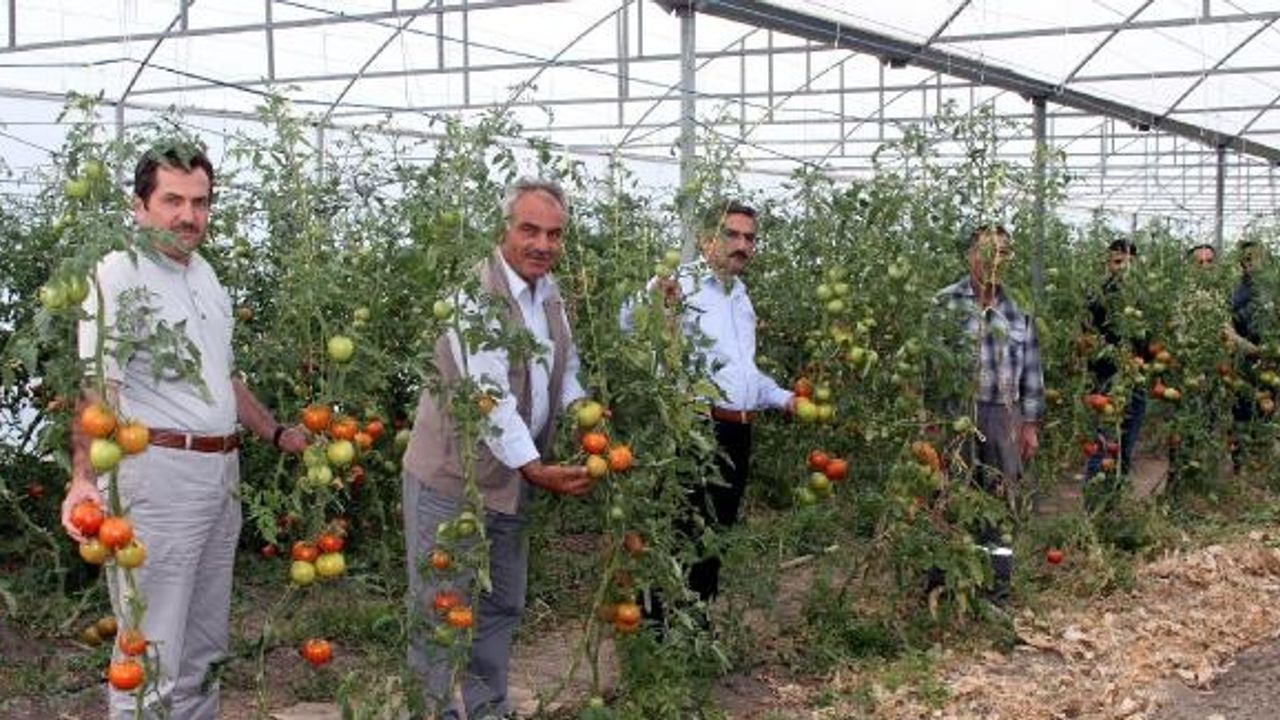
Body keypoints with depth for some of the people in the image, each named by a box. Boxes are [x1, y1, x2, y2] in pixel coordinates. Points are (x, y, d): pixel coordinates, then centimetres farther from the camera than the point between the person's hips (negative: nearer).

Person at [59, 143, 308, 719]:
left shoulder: (204, 274, 14)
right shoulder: (120, 274, -11)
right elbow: (98, 389, -22)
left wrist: (277, 434, 27)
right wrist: (84, 479, -35)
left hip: (221, 474, 8)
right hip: (158, 472, -8)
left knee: (204, 649, 17)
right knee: (152, 657, -4)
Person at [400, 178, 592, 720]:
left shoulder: (549, 293, 8)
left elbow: (565, 370, 21)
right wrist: (536, 469, -27)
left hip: (511, 480, 9)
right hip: (453, 478, -9)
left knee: (502, 608, 19)